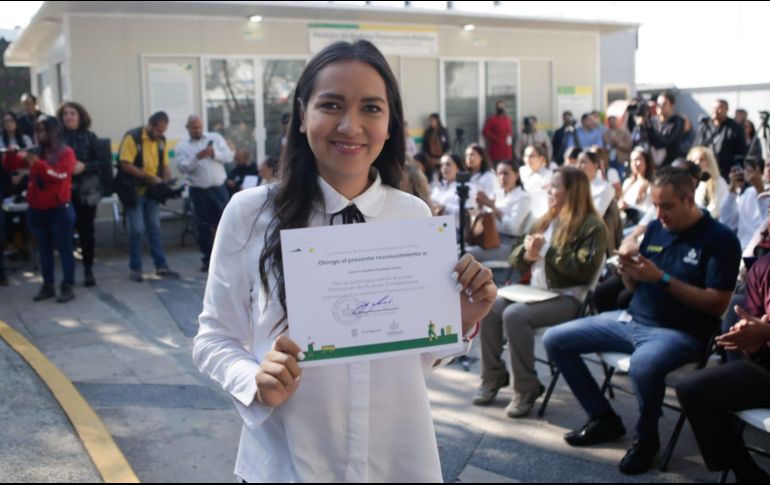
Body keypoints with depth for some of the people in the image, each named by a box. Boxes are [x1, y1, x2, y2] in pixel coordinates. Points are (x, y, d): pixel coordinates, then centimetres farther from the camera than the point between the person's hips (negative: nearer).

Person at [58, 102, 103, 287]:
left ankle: (88, 270, 14)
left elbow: (100, 161, 1)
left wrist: (84, 166, -15)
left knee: (86, 230, 4)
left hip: (87, 190, 0)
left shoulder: (90, 137, 3)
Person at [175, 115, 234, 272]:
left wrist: (215, 153, -18)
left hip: (219, 188, 0)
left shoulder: (215, 138, 8)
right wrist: (197, 157, -21)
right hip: (198, 191, 0)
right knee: (203, 226, 5)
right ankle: (207, 259, 15)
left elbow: (229, 156, -1)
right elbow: (182, 167, -8)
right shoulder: (182, 146, 5)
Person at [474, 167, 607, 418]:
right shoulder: (547, 221, 17)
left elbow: (586, 269, -20)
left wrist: (546, 252, -18)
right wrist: (528, 254, -9)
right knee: (490, 309, -14)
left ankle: (526, 390, -20)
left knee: (514, 315, -30)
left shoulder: (592, 226, -7)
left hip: (569, 298, -8)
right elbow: (515, 258, 16)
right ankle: (493, 378, -2)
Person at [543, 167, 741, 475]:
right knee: (554, 340, 1)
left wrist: (662, 278, -22)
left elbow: (717, 303, -16)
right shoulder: (655, 228, 8)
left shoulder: (720, 239, -10)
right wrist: (628, 272, -12)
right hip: (630, 319, 7)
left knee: (643, 366, -41)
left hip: (681, 332, -7)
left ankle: (646, 438, -9)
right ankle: (603, 418, 10)